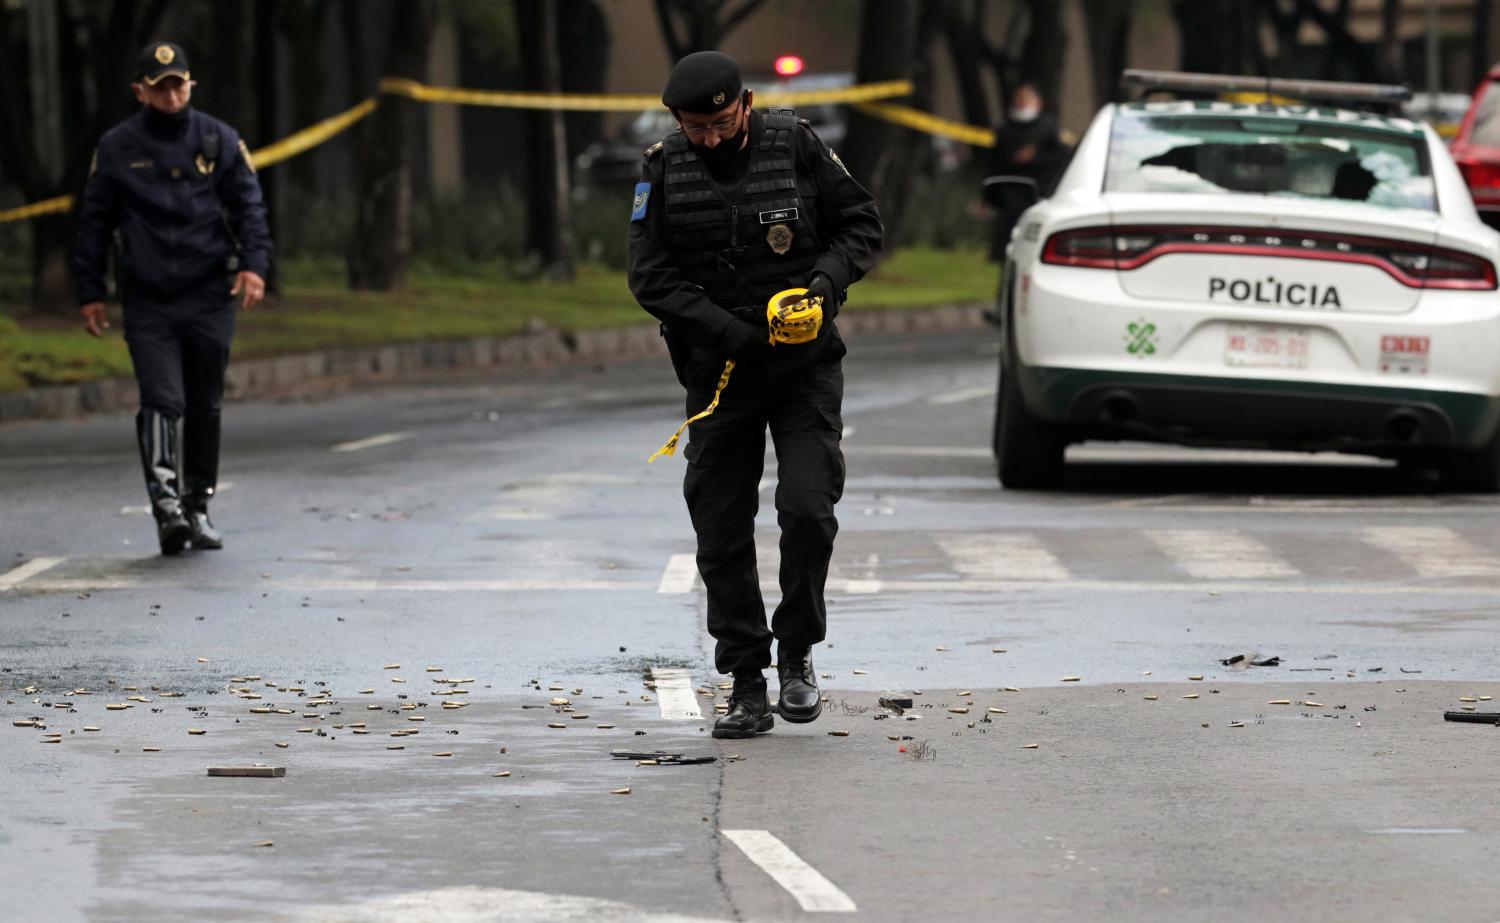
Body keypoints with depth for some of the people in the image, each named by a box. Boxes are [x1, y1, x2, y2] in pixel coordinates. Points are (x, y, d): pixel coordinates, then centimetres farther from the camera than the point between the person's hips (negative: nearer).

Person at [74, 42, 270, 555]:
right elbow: (94, 223, 10)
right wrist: (90, 293, 7)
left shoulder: (219, 141, 7)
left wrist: (253, 263, -9)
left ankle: (198, 507, 21)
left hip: (210, 299, 2)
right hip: (148, 301, -2)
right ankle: (165, 502, -23)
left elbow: (248, 206, 7)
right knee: (162, 401, -16)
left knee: (205, 407, 9)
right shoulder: (117, 148, 5)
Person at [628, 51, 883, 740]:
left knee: (807, 508, -16)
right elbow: (650, 277, -7)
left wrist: (829, 278, -16)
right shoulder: (664, 170, -4)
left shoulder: (796, 147, -6)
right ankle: (747, 689, 10)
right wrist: (730, 331, -17)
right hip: (720, 373, 2)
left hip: (805, 371, -2)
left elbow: (862, 224, 4)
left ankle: (797, 654, 4)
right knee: (722, 535, 2)